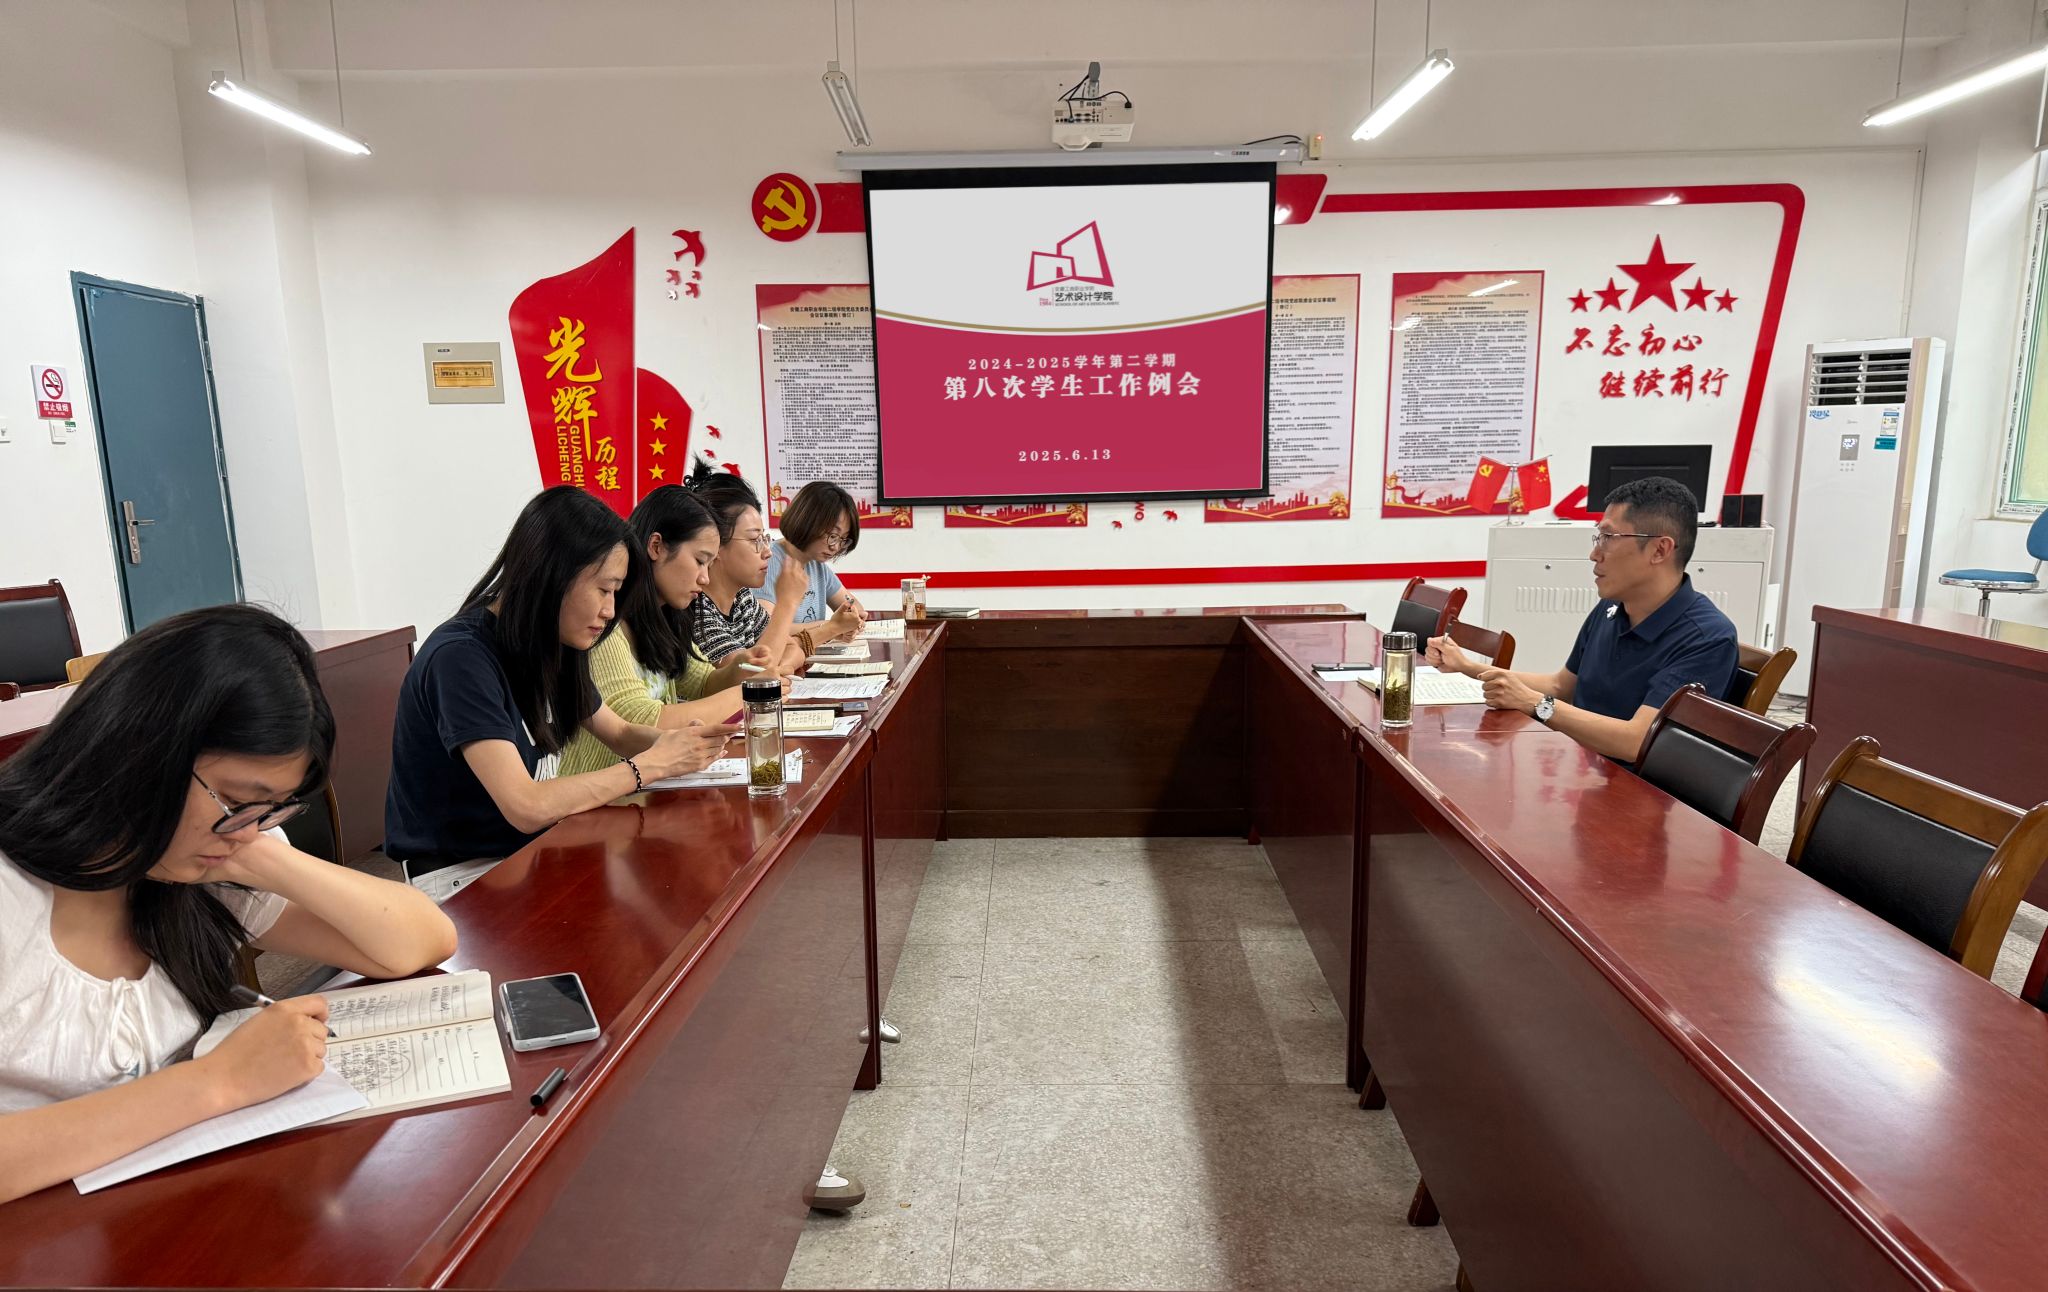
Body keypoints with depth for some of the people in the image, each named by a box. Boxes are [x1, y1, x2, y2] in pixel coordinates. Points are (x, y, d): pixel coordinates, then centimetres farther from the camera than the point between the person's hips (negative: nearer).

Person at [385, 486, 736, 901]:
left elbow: (620, 733, 14)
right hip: (462, 873, -7)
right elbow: (527, 807, -29)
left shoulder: (547, 647, 2)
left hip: (532, 847, 8)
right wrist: (652, 764, -21)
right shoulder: (461, 658, -23)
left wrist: (676, 742, -8)